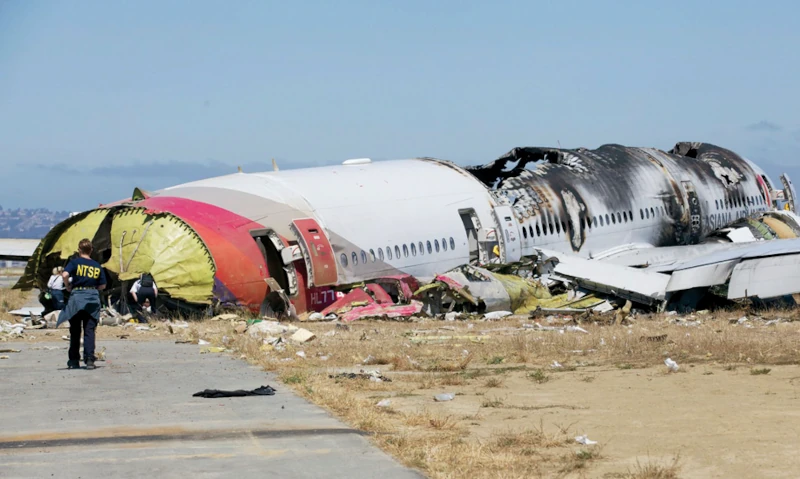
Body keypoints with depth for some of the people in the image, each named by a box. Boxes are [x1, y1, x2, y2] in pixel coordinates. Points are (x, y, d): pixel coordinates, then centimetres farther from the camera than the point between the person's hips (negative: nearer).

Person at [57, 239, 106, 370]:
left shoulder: (75, 262, -2)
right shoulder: (97, 266, 7)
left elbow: (65, 275, -19)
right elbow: (102, 286, 8)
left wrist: (68, 287, -2)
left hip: (77, 296, -2)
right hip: (93, 298, 2)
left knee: (75, 331, 9)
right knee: (89, 330, 1)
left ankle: (74, 360, 14)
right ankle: (89, 359, -11)